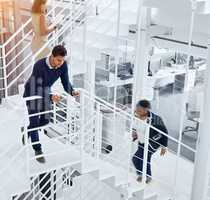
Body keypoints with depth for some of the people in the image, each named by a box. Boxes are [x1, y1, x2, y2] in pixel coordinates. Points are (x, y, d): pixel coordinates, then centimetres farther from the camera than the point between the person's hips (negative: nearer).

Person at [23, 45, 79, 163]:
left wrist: (72, 92, -37)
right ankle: (38, 150, 10)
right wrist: (51, 97, -56)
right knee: (34, 121, -5)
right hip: (32, 93, -5)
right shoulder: (39, 66, -37)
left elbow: (66, 82, -15)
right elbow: (37, 89, -39)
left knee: (45, 120, 12)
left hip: (46, 92, 5)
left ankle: (27, 131, 42)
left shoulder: (63, 65, -22)